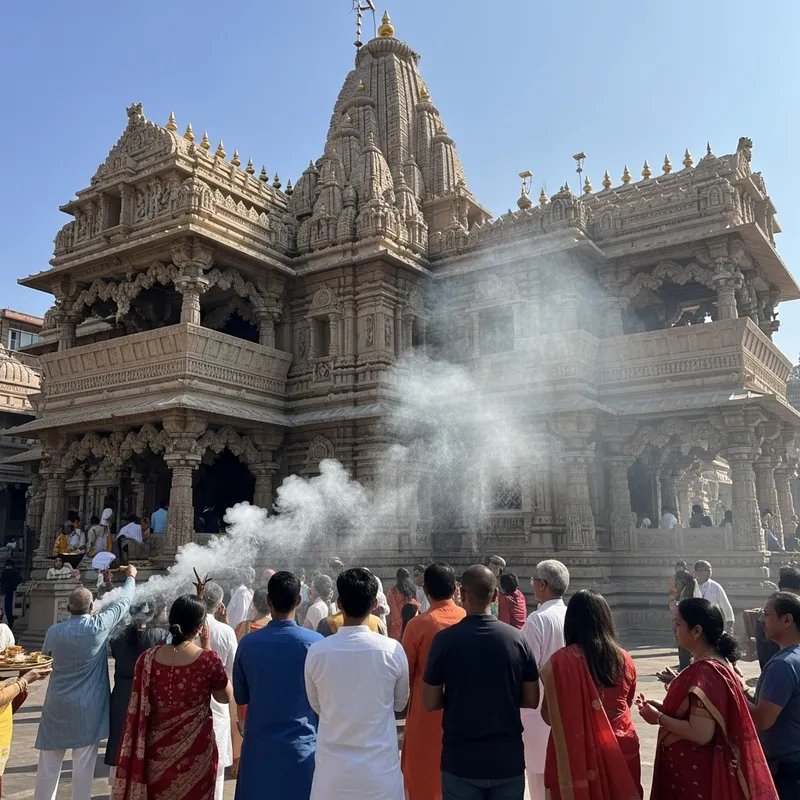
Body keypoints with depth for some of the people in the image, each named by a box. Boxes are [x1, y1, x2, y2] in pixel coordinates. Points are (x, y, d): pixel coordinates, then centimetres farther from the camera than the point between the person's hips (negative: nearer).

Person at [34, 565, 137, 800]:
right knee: (83, 763, 5)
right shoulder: (98, 626, -13)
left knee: (49, 763, 12)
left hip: (57, 705, 3)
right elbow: (123, 601, 1)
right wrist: (131, 577, 18)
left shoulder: (54, 631, -5)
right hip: (87, 707, -3)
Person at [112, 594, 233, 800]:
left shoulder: (148, 658, -7)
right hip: (195, 752, -3)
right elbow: (225, 697, 1)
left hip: (156, 752, 3)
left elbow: (138, 712, 3)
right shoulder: (209, 660, -17)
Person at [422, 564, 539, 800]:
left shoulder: (445, 639, -12)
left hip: (460, 759, -2)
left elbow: (430, 703, -8)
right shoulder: (517, 638, -6)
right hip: (508, 759, 2)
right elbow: (531, 700, 0)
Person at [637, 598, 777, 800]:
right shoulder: (709, 665, 7)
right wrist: (662, 708, 5)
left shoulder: (706, 672, -24)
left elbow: (701, 734, -27)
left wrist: (659, 718, -17)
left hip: (695, 775, -9)